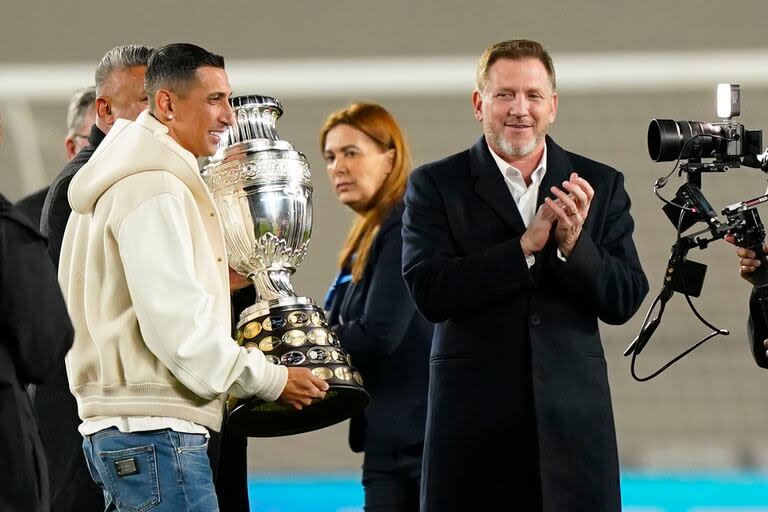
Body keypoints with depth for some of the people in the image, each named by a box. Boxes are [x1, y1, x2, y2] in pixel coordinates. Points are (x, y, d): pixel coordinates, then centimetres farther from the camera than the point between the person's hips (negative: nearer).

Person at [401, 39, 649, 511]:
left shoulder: (601, 185, 8)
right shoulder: (435, 186, 2)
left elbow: (625, 301, 2)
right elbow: (430, 293, -10)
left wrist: (573, 245, -15)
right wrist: (526, 245, -16)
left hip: (573, 418, 2)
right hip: (474, 418, -1)